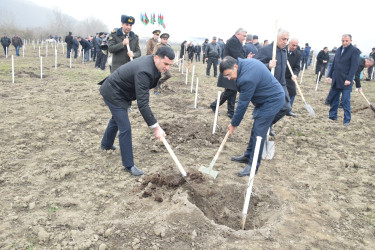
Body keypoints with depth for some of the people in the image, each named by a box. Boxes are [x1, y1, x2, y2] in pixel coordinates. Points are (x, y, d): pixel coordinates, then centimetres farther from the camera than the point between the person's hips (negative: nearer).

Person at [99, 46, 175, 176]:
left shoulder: (150, 61, -8)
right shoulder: (143, 72, -36)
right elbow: (142, 104, -39)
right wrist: (156, 127, -37)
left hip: (118, 91, 10)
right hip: (112, 93, -10)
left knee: (117, 119, 29)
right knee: (125, 128, -11)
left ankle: (106, 144, 55)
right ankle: (129, 165, 0)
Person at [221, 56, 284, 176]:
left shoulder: (247, 79, -32)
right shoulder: (246, 62, -2)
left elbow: (243, 104, -23)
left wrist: (234, 124, -12)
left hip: (272, 101, -10)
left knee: (258, 133, -8)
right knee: (255, 130, 17)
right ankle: (248, 156, 30)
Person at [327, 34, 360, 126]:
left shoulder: (354, 51, -6)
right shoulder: (339, 49, 14)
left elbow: (354, 66, -12)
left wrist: (349, 79, -19)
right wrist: (330, 75, 15)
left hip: (346, 81, -6)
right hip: (336, 80, 6)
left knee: (346, 101, -3)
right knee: (333, 99, 12)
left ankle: (347, 120, 7)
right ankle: (332, 116, 26)